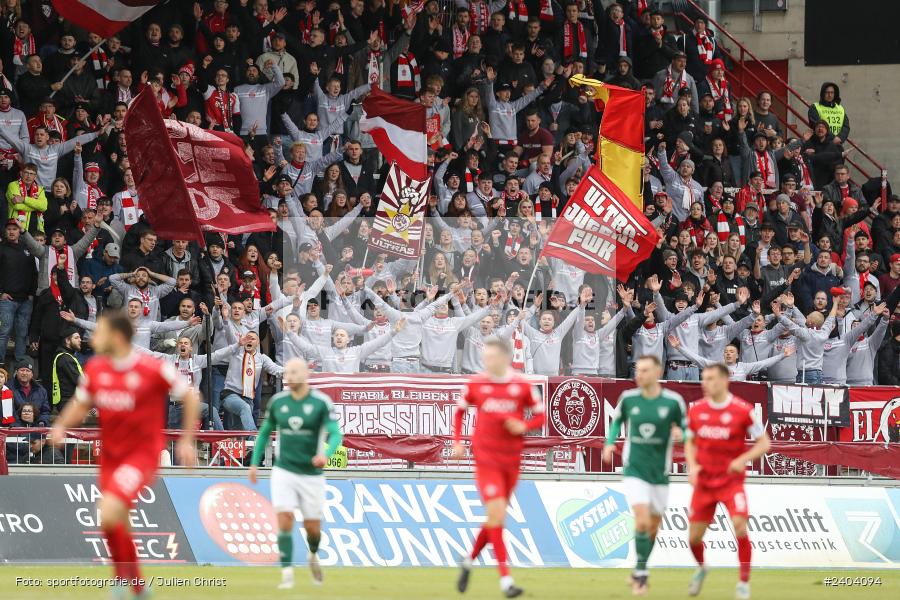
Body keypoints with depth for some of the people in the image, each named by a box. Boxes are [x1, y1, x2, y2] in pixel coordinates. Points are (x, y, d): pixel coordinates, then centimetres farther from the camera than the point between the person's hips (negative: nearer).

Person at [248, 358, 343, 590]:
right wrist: (254, 463, 14)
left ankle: (313, 556, 41)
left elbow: (336, 434, -15)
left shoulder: (321, 402, -9)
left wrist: (326, 454, -35)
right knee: (285, 520, -16)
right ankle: (287, 575, -13)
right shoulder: (277, 401, 2)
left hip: (311, 474, -1)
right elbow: (264, 433, 16)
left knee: (313, 528, 7)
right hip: (284, 472, 1)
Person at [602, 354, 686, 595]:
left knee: (653, 528, 12)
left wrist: (680, 433, -22)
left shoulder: (673, 401, -7)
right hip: (634, 470, -1)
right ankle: (641, 574, -6)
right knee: (642, 522, -18)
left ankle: (639, 572, 33)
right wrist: (609, 443, -1)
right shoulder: (628, 398, -3)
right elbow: (617, 420, 15)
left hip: (659, 473, 1)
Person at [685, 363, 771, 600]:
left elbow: (764, 443, -6)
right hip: (703, 482, 4)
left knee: (739, 525, -23)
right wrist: (692, 465, -4)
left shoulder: (743, 410, -11)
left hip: (731, 480, -4)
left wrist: (742, 459, -22)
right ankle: (701, 569, 38)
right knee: (694, 537, 4)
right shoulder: (696, 409, 1)